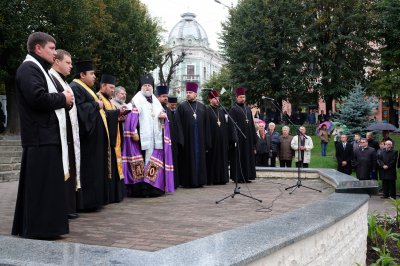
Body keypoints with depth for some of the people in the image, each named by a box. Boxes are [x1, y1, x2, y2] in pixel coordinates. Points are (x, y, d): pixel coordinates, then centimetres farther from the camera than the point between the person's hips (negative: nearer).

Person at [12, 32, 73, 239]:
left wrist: (64, 100, 5)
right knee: (41, 185, -7)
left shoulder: (39, 69, 23)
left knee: (48, 184, 13)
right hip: (40, 138, -10)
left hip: (48, 137, 10)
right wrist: (63, 98, -10)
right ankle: (38, 229, -1)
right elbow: (38, 97, -25)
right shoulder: (28, 69, -10)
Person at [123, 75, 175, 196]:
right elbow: (132, 116, -11)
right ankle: (142, 187, -5)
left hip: (156, 137, 6)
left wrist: (164, 116, 1)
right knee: (145, 162, -9)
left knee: (155, 162, 5)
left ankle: (155, 185, 10)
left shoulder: (155, 100, 19)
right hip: (143, 137, -6)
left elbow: (162, 113, 26)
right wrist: (134, 132, -21)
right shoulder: (136, 100, -1)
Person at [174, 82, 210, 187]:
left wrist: (206, 140, 4)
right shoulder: (182, 106, 0)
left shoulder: (202, 107, 9)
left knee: (199, 158, 7)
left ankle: (199, 180, 15)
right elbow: (178, 124, -5)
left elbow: (206, 124, 9)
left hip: (199, 138, 3)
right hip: (187, 138, -3)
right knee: (188, 159, 0)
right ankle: (187, 181, 7)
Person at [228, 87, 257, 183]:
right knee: (238, 156, -4)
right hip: (239, 138, -6)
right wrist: (234, 138, -19)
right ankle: (238, 177, 1)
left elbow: (252, 124, 17)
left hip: (248, 137, 7)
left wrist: (254, 138, 12)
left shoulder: (248, 109, 16)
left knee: (248, 156, 7)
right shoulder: (233, 109, -3)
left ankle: (247, 176, 13)